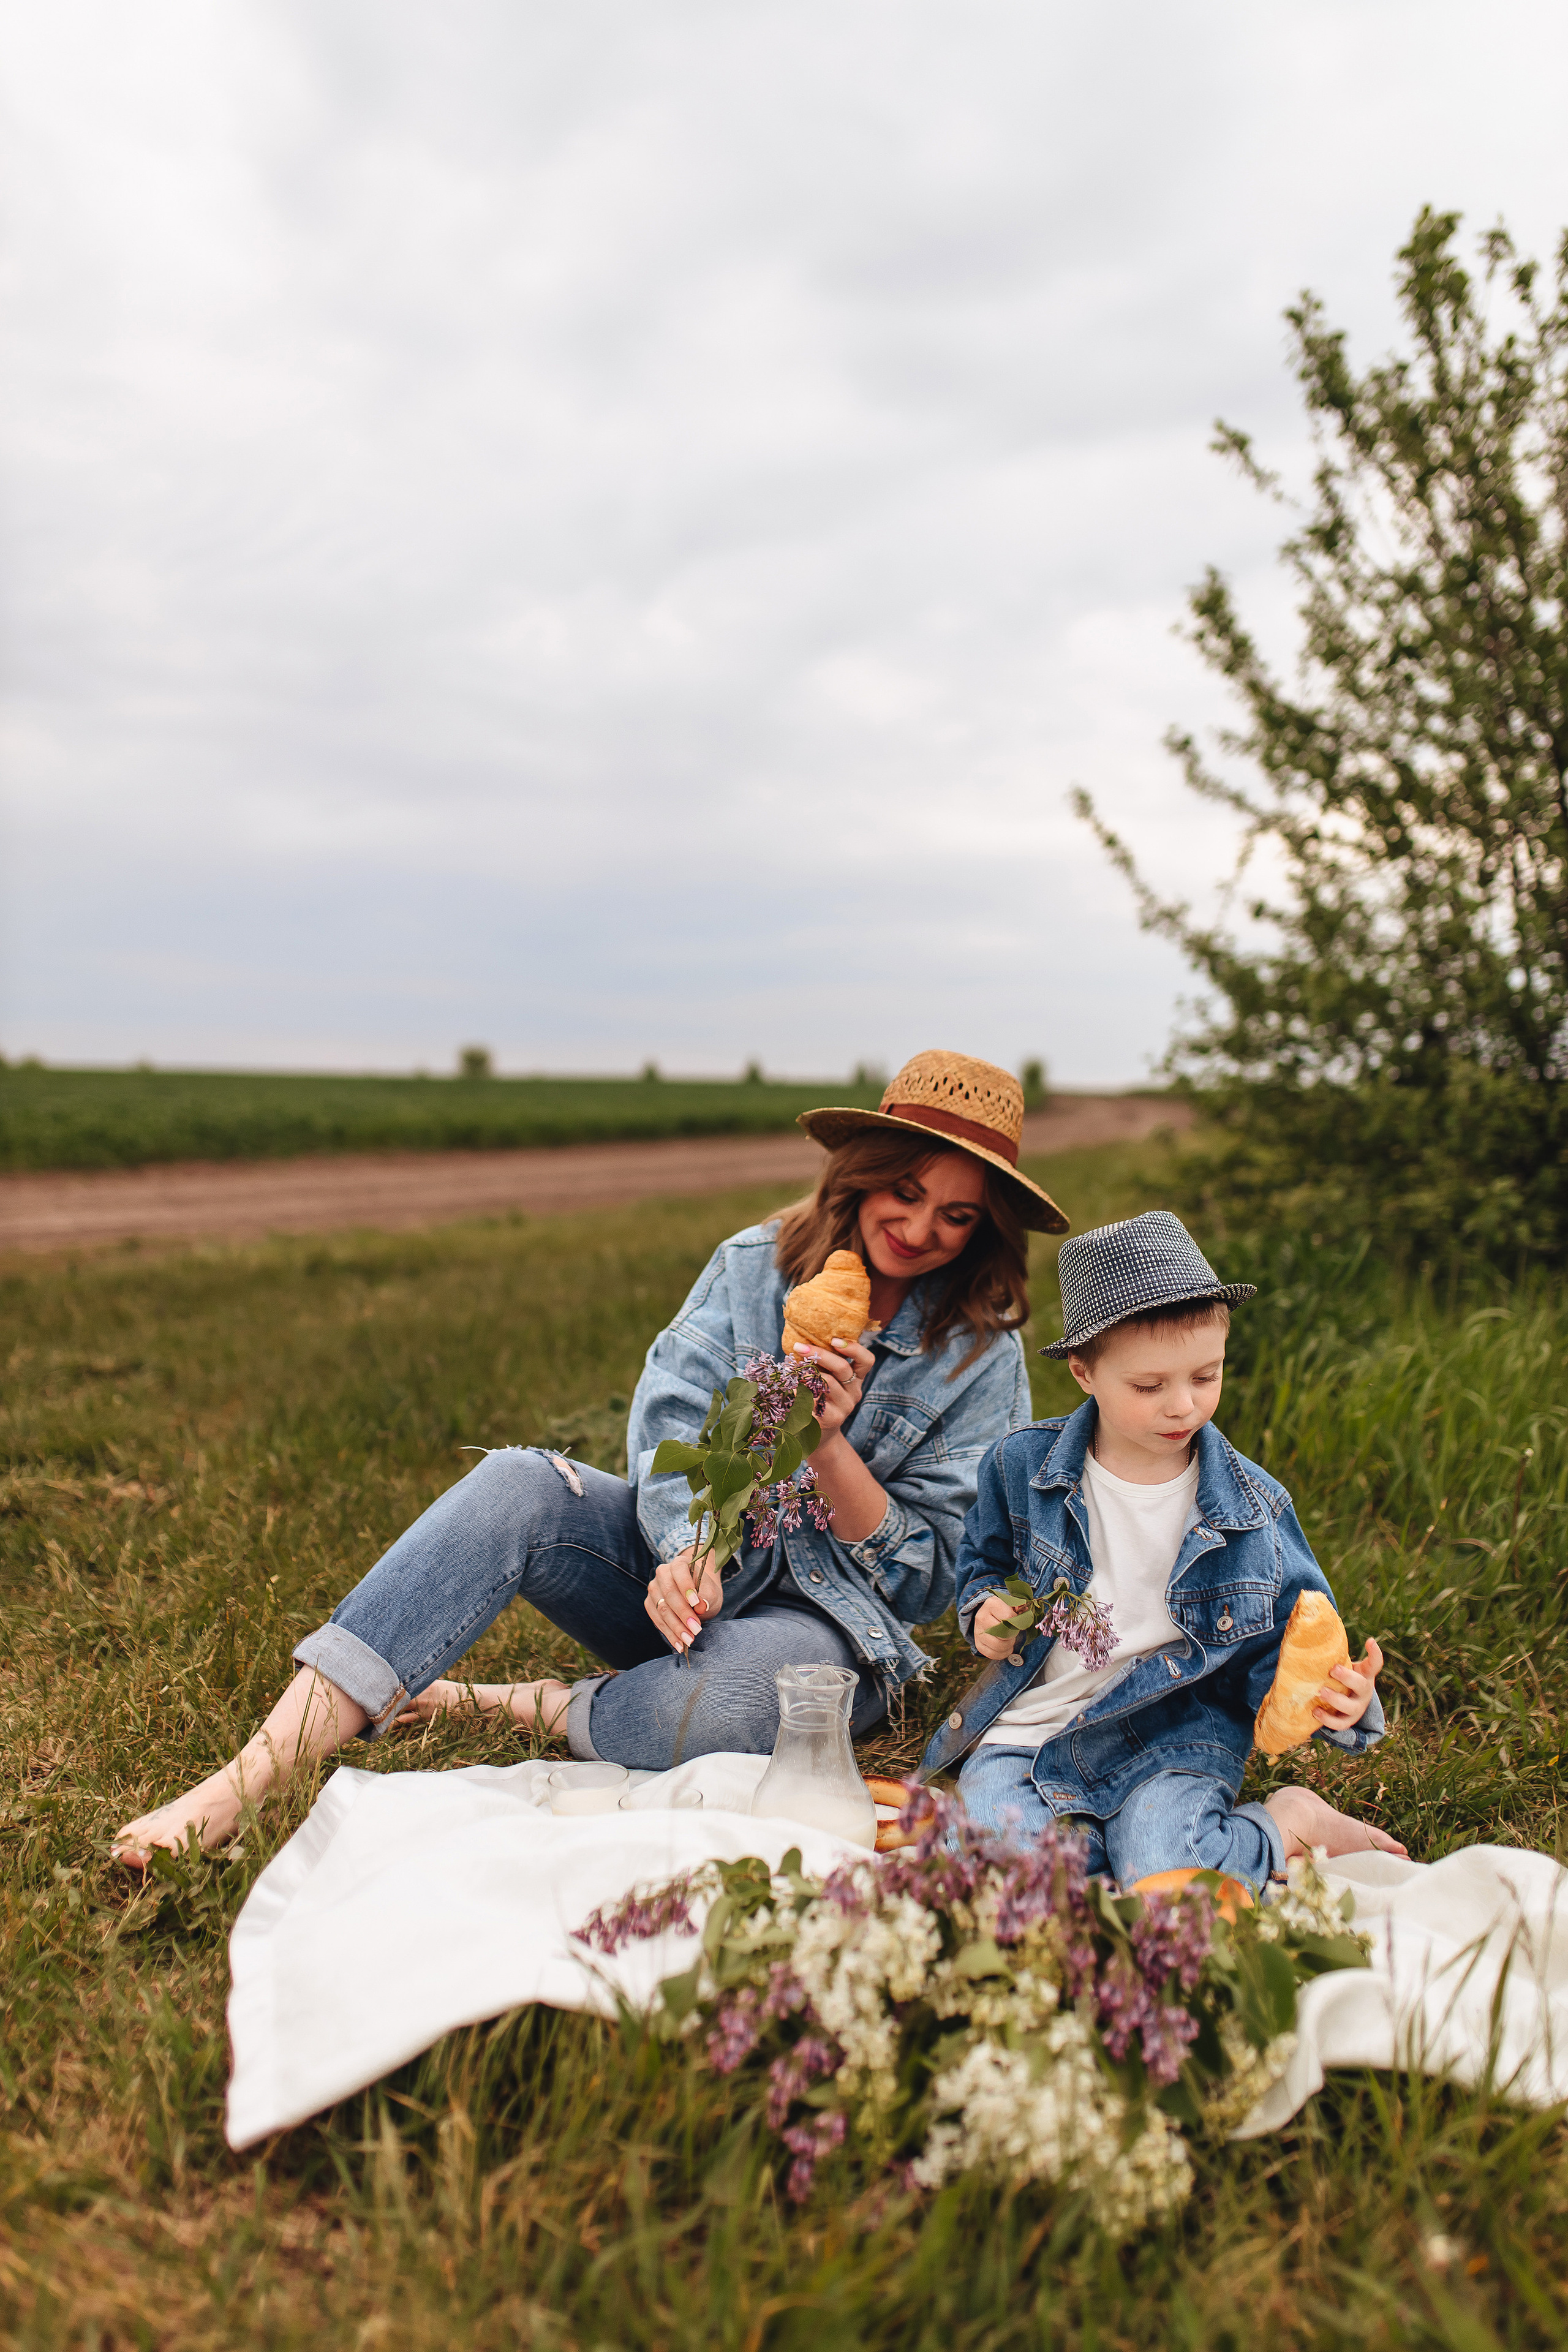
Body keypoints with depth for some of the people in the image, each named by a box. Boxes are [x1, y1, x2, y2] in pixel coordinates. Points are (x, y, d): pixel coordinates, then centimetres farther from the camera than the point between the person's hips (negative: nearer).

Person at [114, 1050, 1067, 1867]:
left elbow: (925, 1575, -6)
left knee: (715, 1709, -39)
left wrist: (831, 1443, -22)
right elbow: (669, 1426, -9)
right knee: (519, 1484, -27)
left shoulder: (983, 1357, -5)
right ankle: (257, 1773, -32)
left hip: (828, 1617, -2)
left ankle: (494, 1706, -12)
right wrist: (685, 1554, -30)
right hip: (690, 1559, 3)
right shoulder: (755, 1265, 1)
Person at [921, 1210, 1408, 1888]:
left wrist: (1329, 1697, -20)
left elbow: (1279, 1646, 1)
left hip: (1175, 1736, -1)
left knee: (1160, 1868, -29)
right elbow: (984, 1561, 18)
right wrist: (986, 1610, -4)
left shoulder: (1252, 1506, -4)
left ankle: (1294, 1824, 1)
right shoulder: (1021, 1467, -3)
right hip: (1031, 1726, 2)